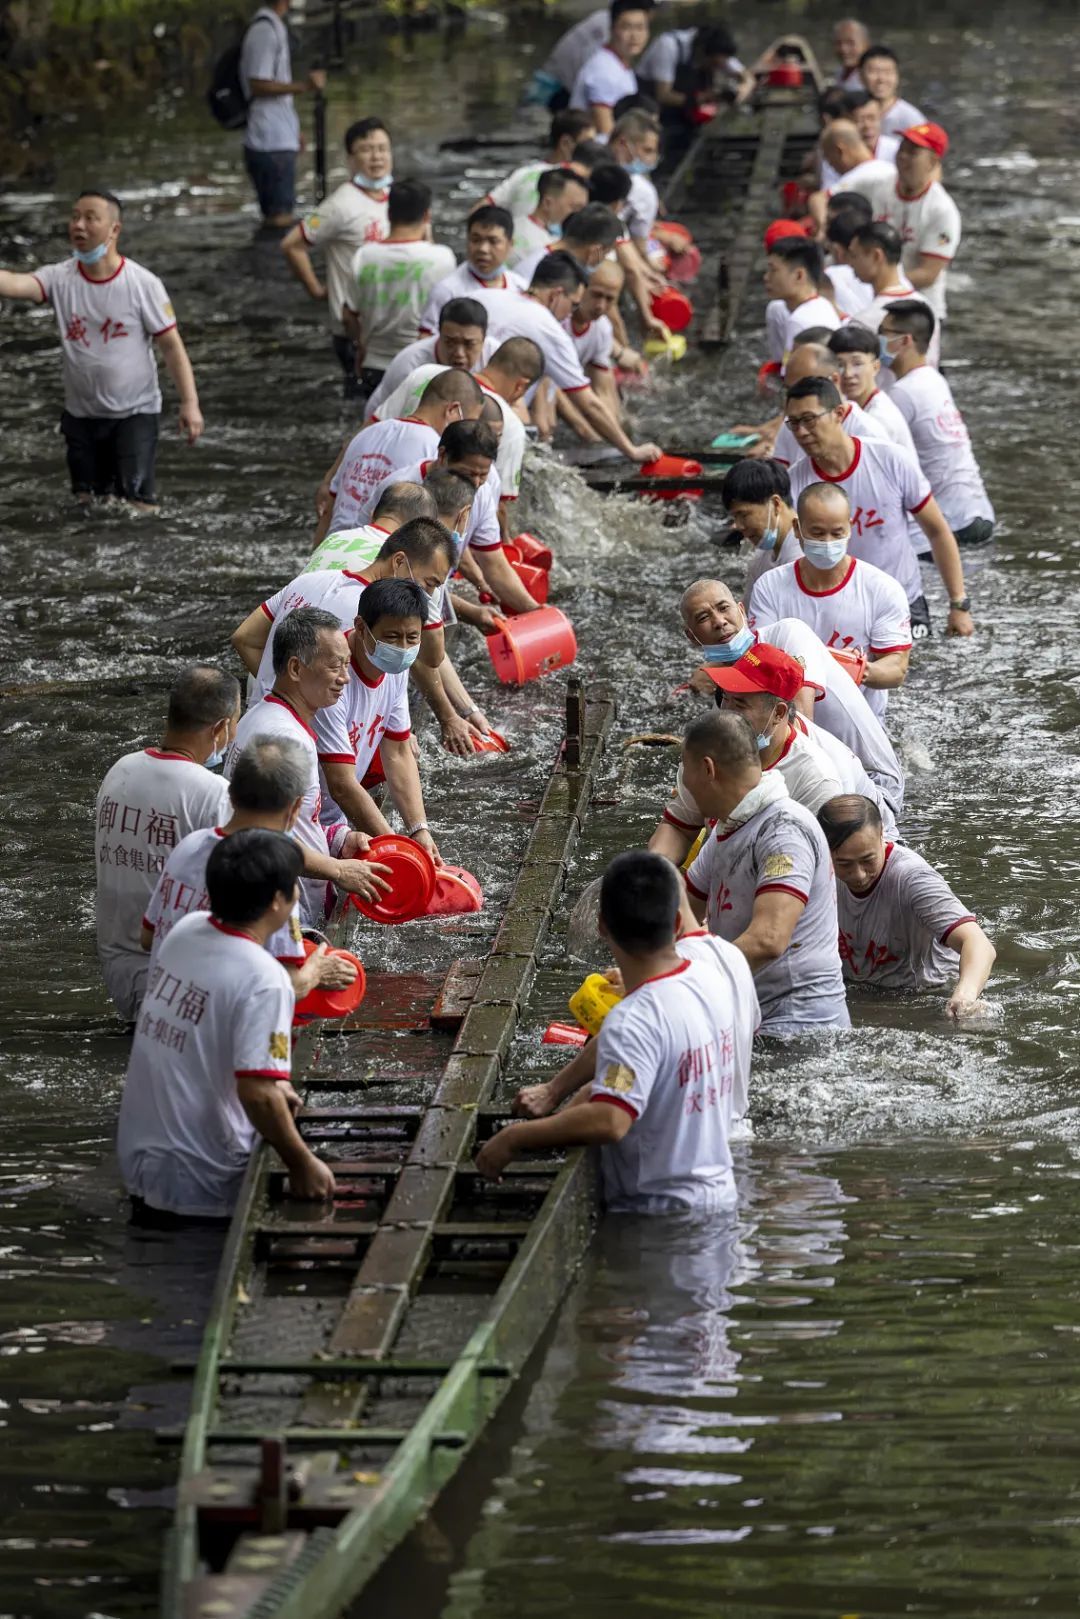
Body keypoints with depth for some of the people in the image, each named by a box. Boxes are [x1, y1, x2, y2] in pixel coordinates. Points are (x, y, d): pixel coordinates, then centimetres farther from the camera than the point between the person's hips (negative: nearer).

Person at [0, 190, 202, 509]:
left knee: (137, 502, -8)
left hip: (135, 412, -4)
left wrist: (190, 403, -16)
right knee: (86, 503, 12)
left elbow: (171, 345, -9)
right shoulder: (60, 279, -7)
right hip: (81, 414, 4)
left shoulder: (143, 284, -13)